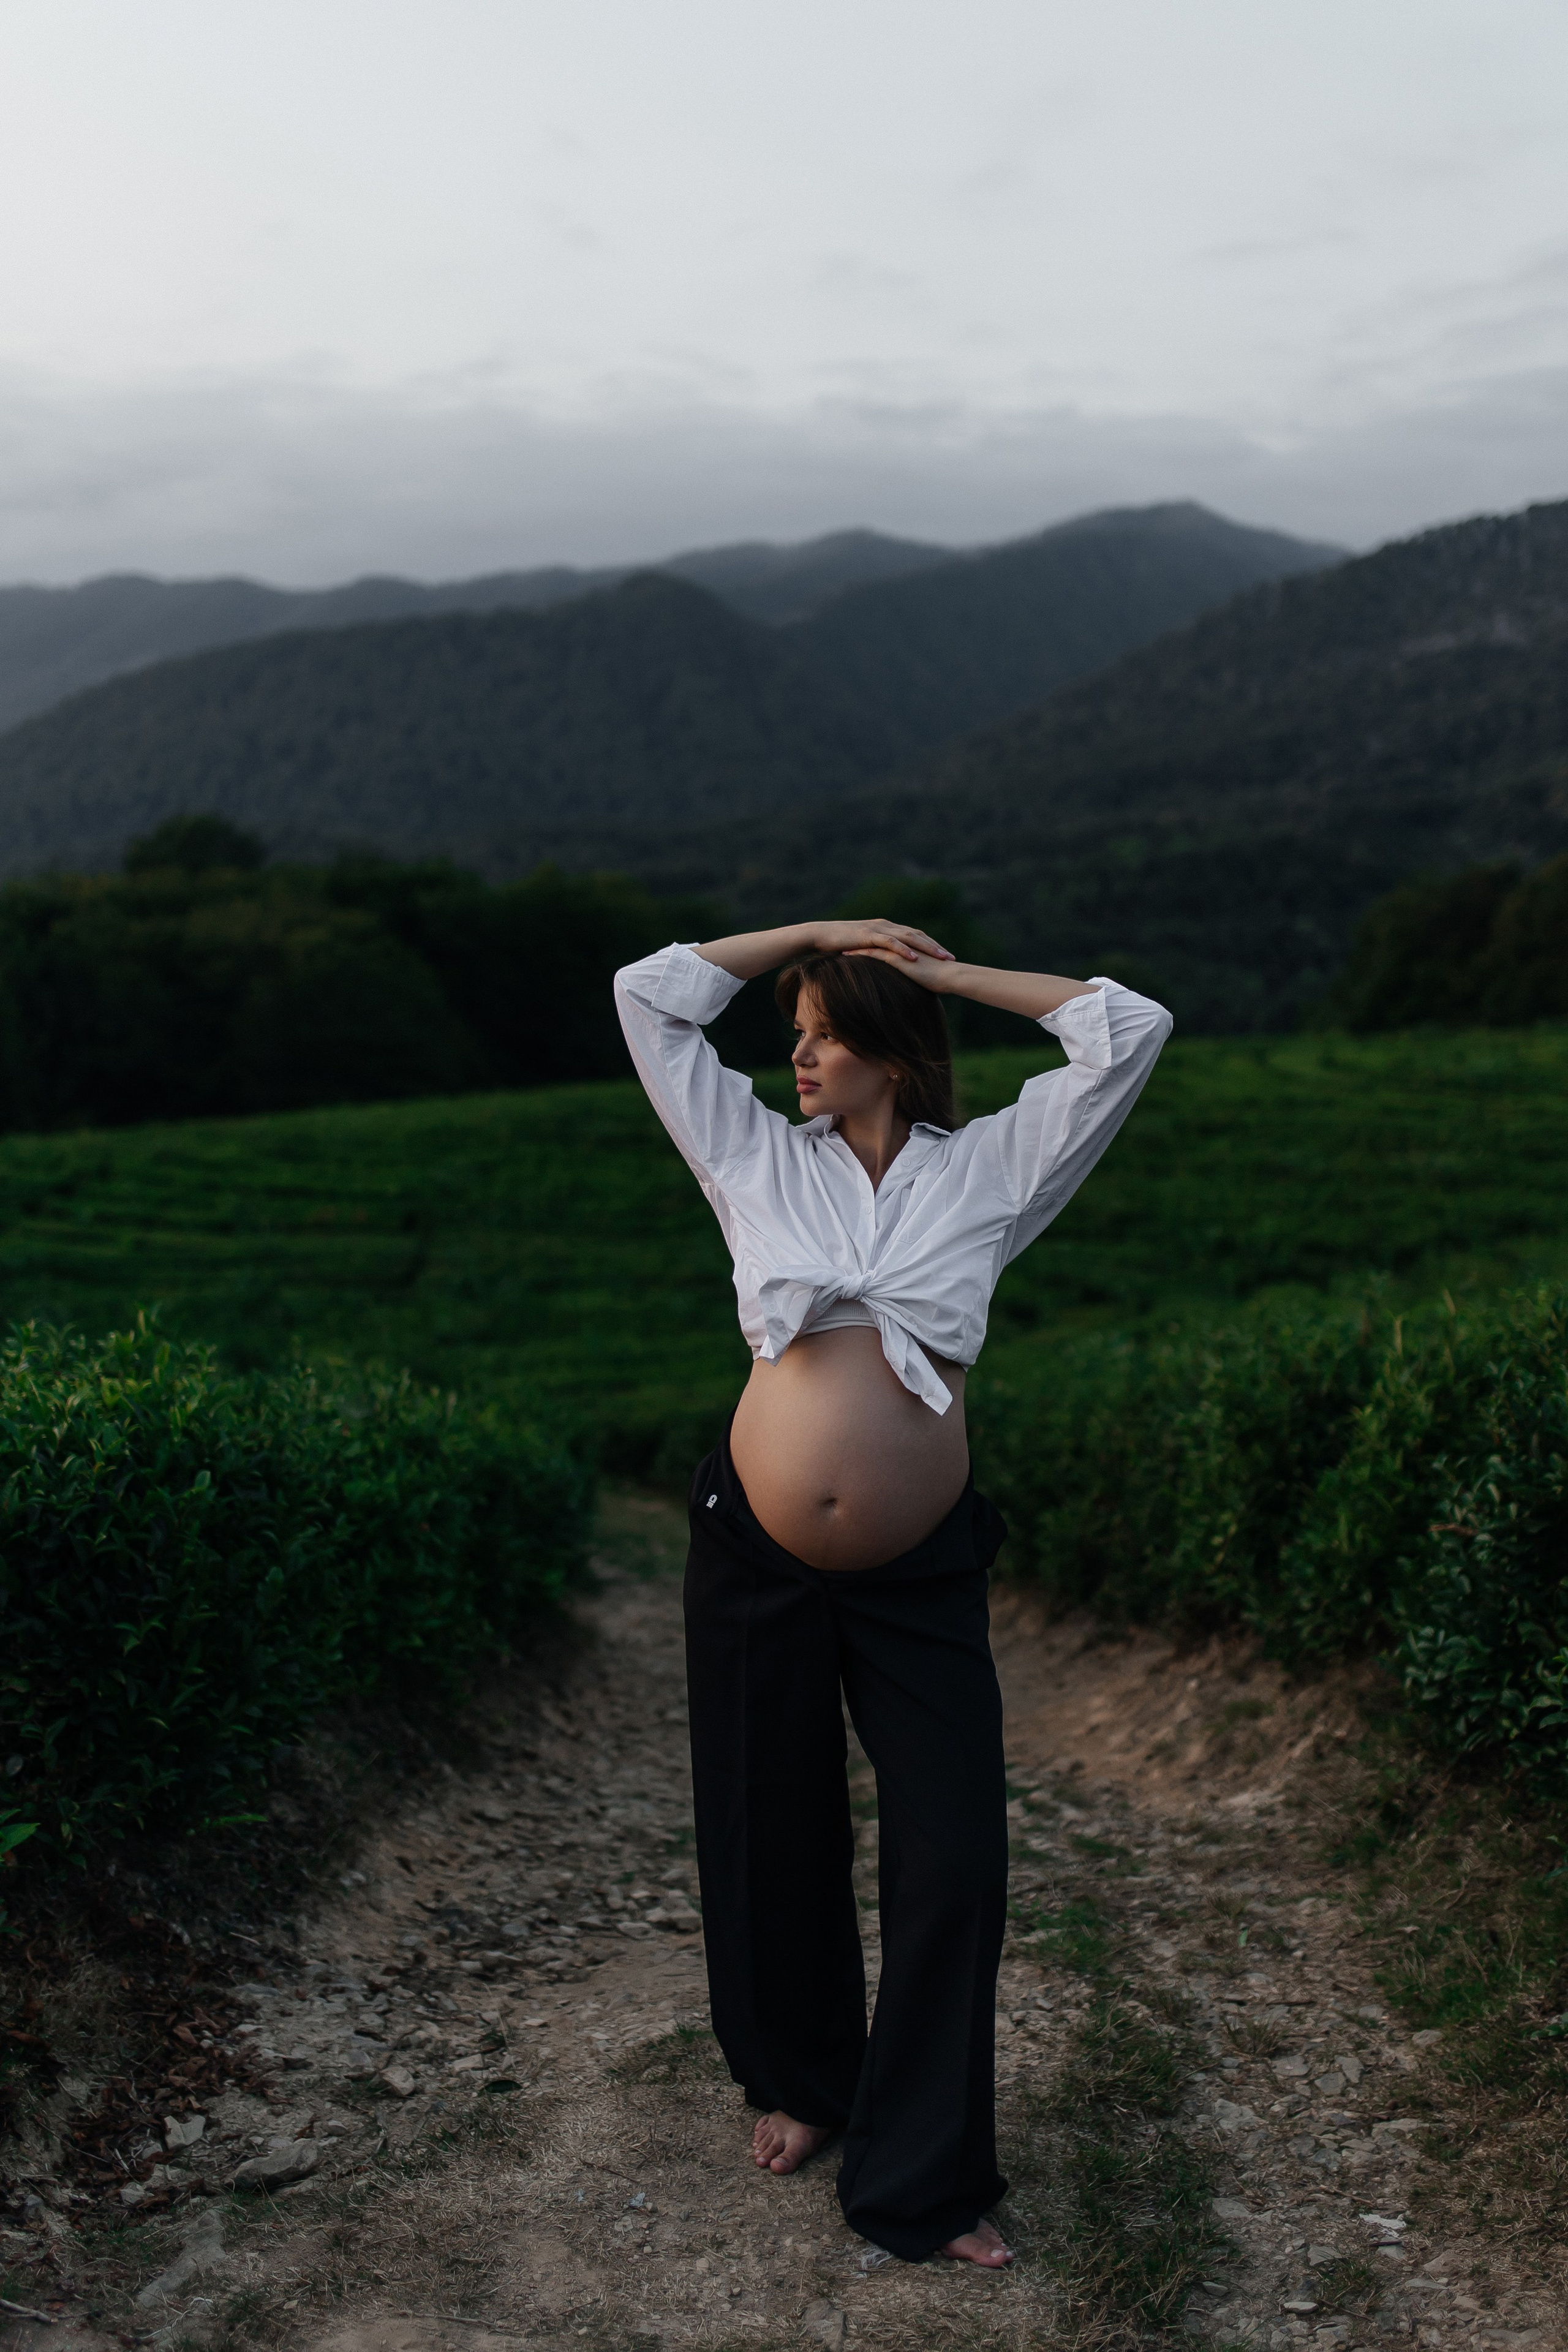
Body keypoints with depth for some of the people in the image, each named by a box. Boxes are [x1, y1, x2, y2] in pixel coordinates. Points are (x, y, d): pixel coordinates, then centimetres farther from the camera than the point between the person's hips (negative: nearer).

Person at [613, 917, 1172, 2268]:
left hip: (920, 1574, -1)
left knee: (956, 1863, 0)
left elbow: (1130, 1032, -3)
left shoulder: (989, 1171, 1)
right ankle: (801, 2081, 41)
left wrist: (952, 975, 2)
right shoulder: (758, 1161, 4)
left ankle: (925, 2179, 18)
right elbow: (651, 996, 5)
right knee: (773, 1842, 15)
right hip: (756, 1560, 1)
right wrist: (814, 933, 6)